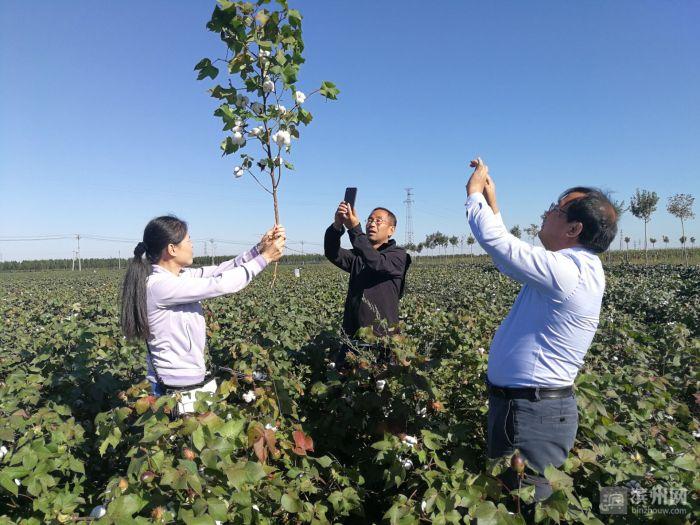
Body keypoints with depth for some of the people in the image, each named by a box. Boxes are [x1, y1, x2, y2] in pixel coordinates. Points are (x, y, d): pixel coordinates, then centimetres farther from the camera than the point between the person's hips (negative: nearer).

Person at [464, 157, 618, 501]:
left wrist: (475, 192, -3)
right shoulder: (576, 267, 10)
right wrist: (492, 201, 16)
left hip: (530, 414, -10)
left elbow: (493, 240, -21)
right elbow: (510, 253, 19)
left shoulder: (565, 270, -22)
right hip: (522, 405, 10)